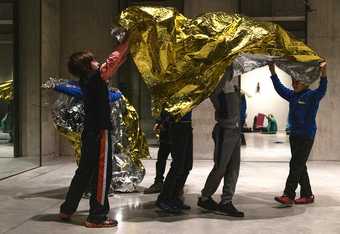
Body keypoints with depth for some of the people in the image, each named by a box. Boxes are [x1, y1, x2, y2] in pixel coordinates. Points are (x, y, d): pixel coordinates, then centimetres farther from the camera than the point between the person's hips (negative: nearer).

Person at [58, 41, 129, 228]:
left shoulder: (86, 80, 9)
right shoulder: (96, 78, -13)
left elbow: (113, 59, 15)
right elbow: (116, 58, -10)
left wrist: (126, 43, 16)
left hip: (90, 132, 9)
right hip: (99, 132, -9)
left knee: (84, 171, 17)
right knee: (102, 173, -2)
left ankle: (67, 209, 24)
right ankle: (96, 217, 2)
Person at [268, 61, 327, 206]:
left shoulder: (312, 96, -8)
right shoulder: (292, 96, 11)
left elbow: (322, 90, -25)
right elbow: (280, 88, 18)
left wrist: (323, 73, -41)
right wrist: (273, 72, 12)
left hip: (306, 136, -8)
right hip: (294, 135, 8)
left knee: (296, 165, -10)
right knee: (299, 166, 12)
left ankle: (288, 196, -9)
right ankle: (307, 195, 22)